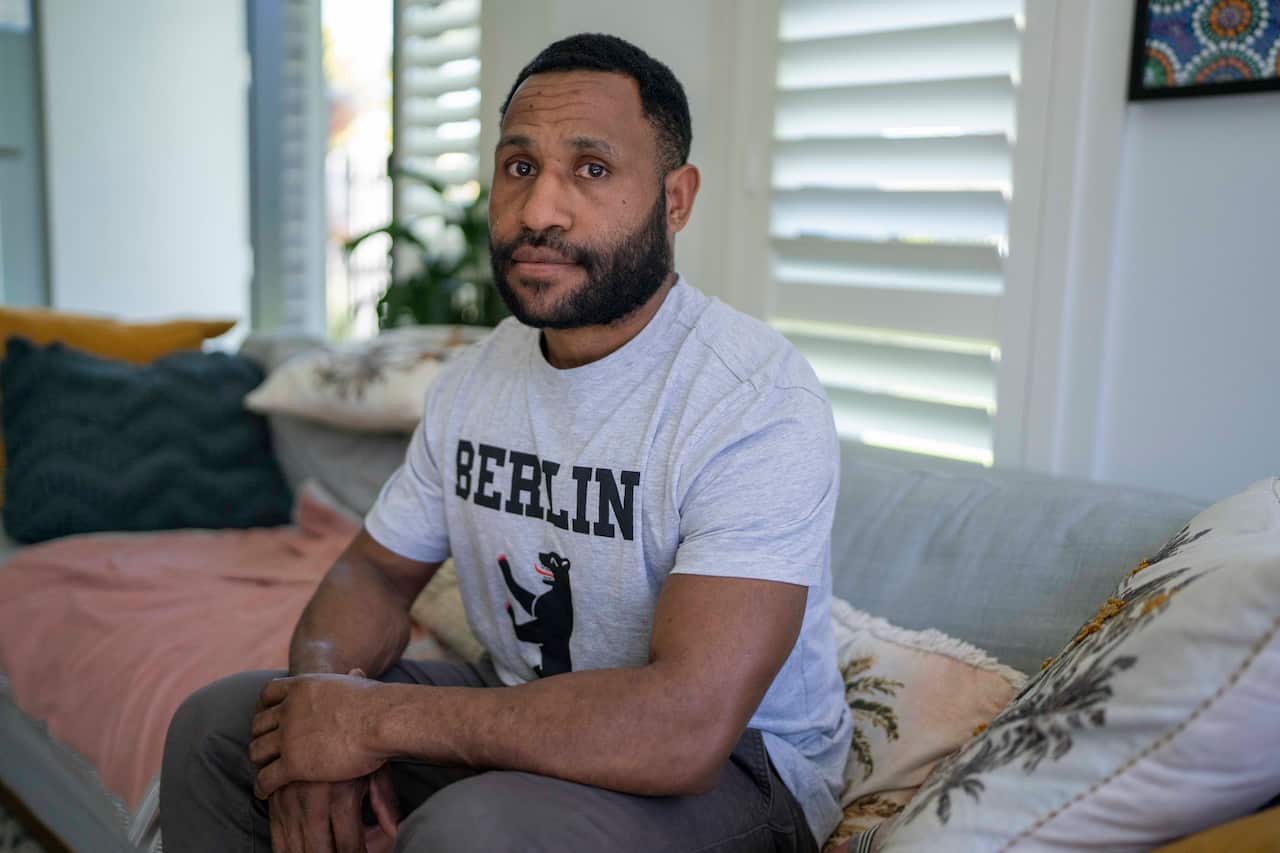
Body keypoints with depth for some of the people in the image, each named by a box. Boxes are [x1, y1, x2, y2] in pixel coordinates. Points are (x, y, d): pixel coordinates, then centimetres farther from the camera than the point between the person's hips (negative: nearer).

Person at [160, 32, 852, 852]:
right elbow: (379, 569, 9)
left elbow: (683, 728, -33)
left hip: (734, 762, -6)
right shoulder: (474, 380, 1)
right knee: (215, 726, 1)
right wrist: (325, 691, -15)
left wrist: (376, 720, -26)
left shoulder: (757, 399, -25)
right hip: (520, 712, 7)